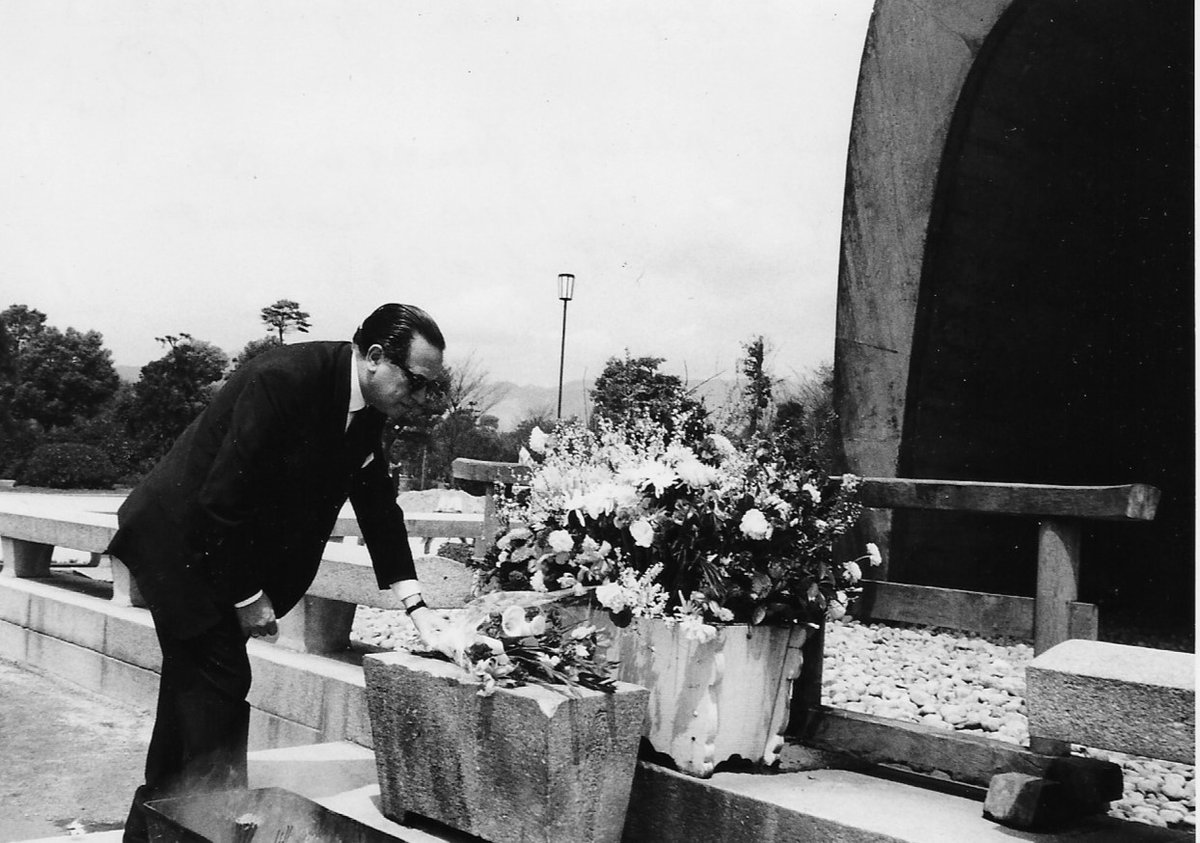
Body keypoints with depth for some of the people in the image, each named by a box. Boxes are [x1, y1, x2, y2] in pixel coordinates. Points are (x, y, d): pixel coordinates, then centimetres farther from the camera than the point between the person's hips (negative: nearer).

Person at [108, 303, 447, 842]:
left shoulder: (367, 411, -3)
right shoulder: (284, 379, -30)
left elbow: (378, 505, 4)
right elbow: (223, 497, -29)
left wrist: (415, 606, -1)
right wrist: (247, 595, -20)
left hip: (234, 551, 9)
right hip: (183, 540, -9)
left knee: (195, 686, 17)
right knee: (219, 682, -11)